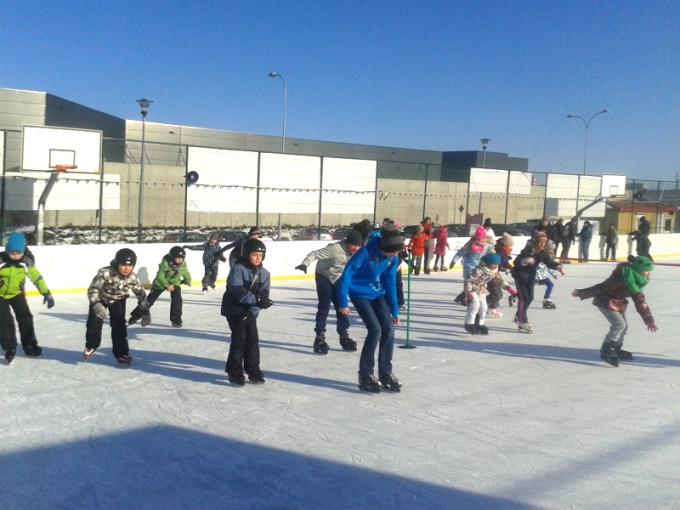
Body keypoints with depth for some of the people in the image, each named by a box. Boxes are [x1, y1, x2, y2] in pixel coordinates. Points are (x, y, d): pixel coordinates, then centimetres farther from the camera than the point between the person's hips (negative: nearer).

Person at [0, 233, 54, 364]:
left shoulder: (26, 261, -17)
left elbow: (36, 277, -8)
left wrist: (46, 293, -12)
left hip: (17, 293, 3)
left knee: (25, 318, -1)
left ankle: (29, 345, 14)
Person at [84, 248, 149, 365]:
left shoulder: (132, 277, -26)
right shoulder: (105, 273, -38)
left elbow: (140, 293, -12)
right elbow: (92, 289, -34)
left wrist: (145, 310, -16)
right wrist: (97, 305, -47)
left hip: (118, 300, 2)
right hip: (101, 298, -2)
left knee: (119, 326, -10)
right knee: (94, 323, 2)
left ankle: (121, 353, 3)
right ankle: (91, 346, 32)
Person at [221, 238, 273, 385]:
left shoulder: (264, 273, 0)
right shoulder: (238, 269, -16)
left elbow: (263, 295, -7)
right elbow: (237, 291, -28)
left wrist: (252, 310, -22)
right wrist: (256, 301, -36)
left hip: (250, 311, 6)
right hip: (234, 309, -5)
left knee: (253, 339, 6)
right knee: (239, 338, -8)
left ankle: (253, 370, 18)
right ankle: (234, 372, 3)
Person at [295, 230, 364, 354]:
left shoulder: (357, 252, -14)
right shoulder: (335, 249, -33)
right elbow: (315, 254, -35)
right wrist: (305, 264, -50)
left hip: (338, 279, 6)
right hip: (324, 276, -6)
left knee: (341, 306, 5)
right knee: (324, 307, -11)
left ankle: (344, 336, 18)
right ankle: (319, 337, -4)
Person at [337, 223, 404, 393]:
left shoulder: (393, 258, -7)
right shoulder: (366, 252, -26)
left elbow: (390, 283, 5)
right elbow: (347, 274, -21)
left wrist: (394, 310, 7)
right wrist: (343, 302, -21)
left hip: (378, 294, 6)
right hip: (360, 294, -6)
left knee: (388, 329, -3)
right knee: (375, 329, -17)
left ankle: (385, 373, 13)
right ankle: (365, 375, -3)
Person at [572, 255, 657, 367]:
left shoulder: (637, 282, -4)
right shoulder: (622, 278, -32)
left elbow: (641, 302, 5)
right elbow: (602, 287, -27)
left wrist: (649, 320, 6)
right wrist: (582, 293, -21)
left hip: (618, 302, 9)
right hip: (605, 301, -9)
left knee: (624, 326, 10)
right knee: (619, 324, -17)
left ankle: (616, 350, 28)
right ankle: (606, 351, -10)